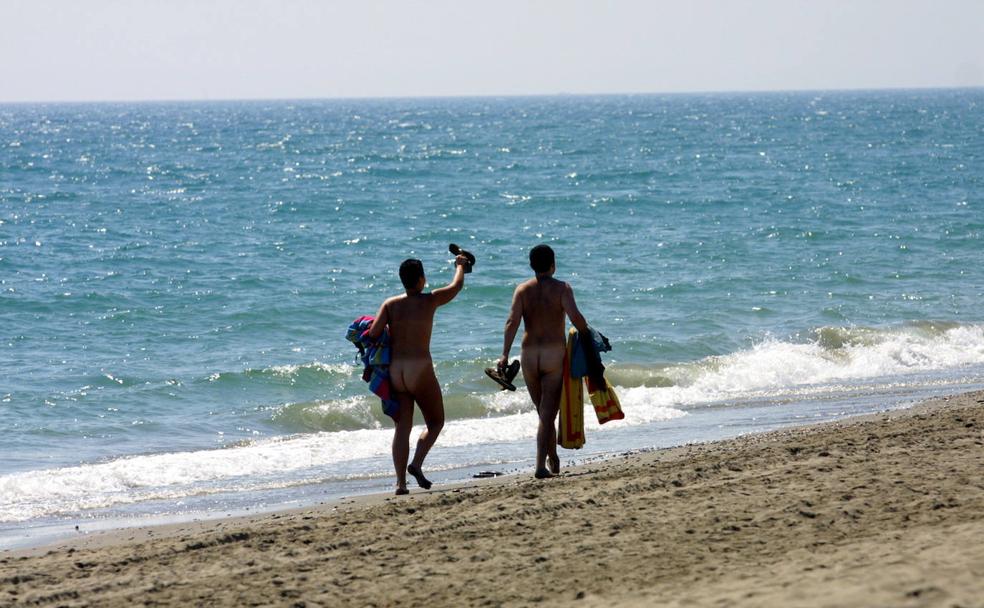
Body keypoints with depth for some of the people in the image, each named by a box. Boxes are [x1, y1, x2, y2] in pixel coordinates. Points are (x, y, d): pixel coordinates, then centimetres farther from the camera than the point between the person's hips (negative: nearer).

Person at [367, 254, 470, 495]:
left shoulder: (390, 304, 3)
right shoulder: (430, 301, -3)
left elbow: (373, 333, -7)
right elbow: (457, 285, 13)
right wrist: (461, 265, 33)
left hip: (395, 369, 4)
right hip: (420, 369, -4)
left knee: (402, 427, 8)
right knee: (436, 422, 13)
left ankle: (400, 482, 0)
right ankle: (416, 463, -10)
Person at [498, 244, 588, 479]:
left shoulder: (522, 290, 4)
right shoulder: (561, 288, -3)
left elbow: (512, 322, -8)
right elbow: (575, 317, -17)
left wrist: (505, 355, -12)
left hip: (529, 354, 3)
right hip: (555, 352, -3)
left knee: (543, 411, 18)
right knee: (548, 413, -5)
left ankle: (553, 460, 29)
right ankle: (541, 465, -16)